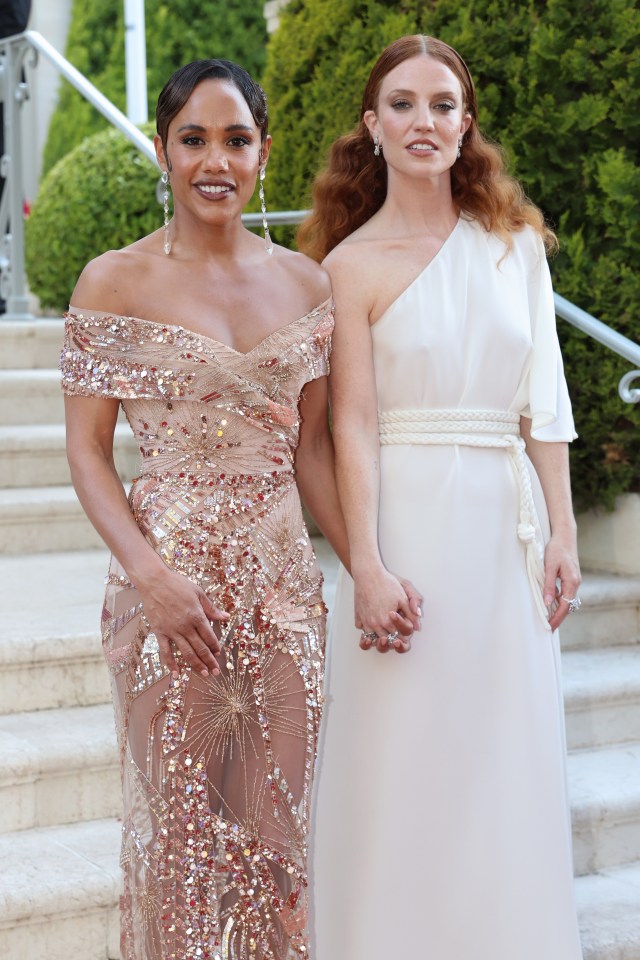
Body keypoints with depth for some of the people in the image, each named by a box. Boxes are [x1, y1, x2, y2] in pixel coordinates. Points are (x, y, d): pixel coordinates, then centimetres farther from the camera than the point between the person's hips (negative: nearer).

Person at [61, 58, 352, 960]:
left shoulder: (304, 282, 8)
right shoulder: (114, 282, -3)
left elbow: (312, 446, 12)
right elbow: (88, 450, -4)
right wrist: (149, 572, -17)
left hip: (284, 582, 3)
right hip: (170, 587, -3)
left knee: (277, 834, 9)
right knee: (179, 833, 5)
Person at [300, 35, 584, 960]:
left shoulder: (514, 240, 7)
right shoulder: (355, 264, -3)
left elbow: (544, 401, 6)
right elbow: (353, 425, -8)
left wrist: (561, 533, 1)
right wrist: (368, 567, -15)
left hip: (507, 520, 4)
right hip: (411, 520, -3)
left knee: (508, 756, 9)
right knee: (410, 755, 2)